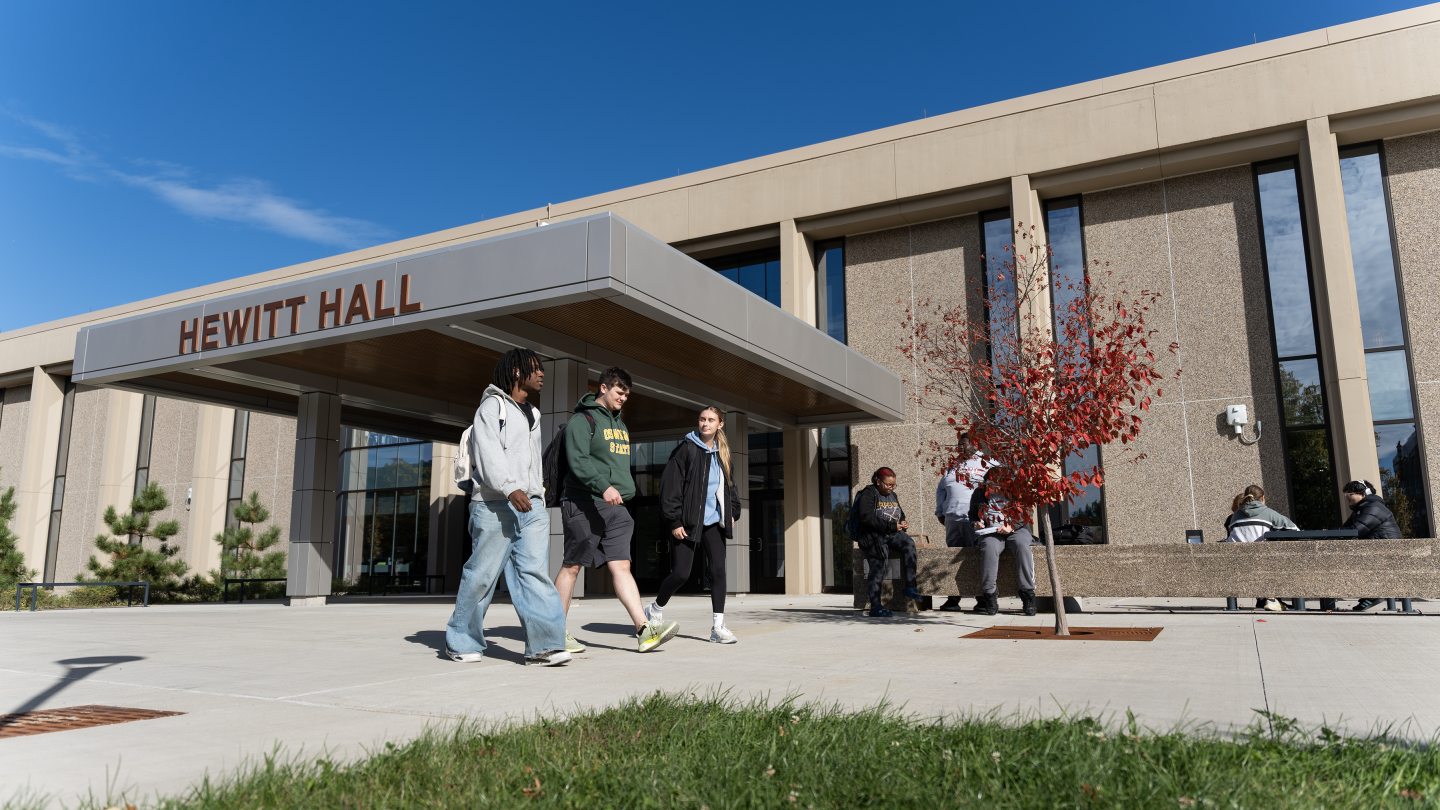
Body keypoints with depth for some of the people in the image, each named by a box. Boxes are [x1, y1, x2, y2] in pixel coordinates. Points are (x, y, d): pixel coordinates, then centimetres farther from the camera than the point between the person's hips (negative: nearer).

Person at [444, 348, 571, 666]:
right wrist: (510, 489, -26)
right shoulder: (493, 406, 0)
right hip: (495, 504, -6)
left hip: (531, 505, 6)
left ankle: (543, 643, -11)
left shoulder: (532, 414, 24)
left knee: (535, 572, -6)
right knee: (482, 574, -1)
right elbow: (488, 454, -13)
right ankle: (461, 642, 14)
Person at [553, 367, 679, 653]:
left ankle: (644, 630, -11)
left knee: (621, 566, -2)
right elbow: (577, 461, -19)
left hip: (614, 506, 7)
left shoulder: (620, 423, 21)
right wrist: (604, 486, -30)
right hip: (583, 504, -7)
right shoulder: (582, 420, -6)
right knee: (572, 566, 2)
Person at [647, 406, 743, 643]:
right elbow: (670, 485, -12)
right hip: (687, 523, -5)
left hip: (714, 522, 5)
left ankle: (718, 626, 2)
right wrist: (674, 521, -15)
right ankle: (654, 610, 22)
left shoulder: (721, 453, 11)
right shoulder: (686, 449, -8)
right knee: (681, 573, -4)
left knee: (718, 570, -4)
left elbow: (729, 485, 23)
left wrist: (732, 513, 13)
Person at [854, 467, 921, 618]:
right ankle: (875, 607, -19)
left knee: (909, 544, -23)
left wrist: (903, 523, 4)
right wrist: (892, 526, -19)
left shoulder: (892, 496, 21)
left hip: (892, 533, 6)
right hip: (873, 535, -6)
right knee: (879, 565, -23)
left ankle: (910, 587, -23)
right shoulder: (868, 494, -3)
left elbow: (900, 514, 31)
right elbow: (866, 518, -17)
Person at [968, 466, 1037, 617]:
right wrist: (976, 523, 0)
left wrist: (1010, 527, -17)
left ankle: (1028, 594, -33)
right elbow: (972, 514, 21)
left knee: (1021, 545, -36)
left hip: (1016, 530, -1)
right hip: (991, 533, 1)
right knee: (989, 547, -36)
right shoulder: (980, 493, 7)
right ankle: (989, 596, -34)